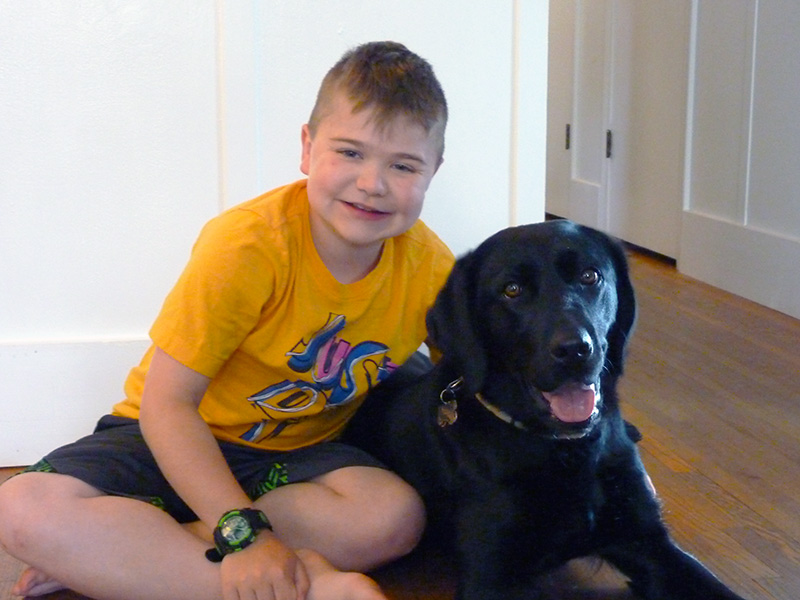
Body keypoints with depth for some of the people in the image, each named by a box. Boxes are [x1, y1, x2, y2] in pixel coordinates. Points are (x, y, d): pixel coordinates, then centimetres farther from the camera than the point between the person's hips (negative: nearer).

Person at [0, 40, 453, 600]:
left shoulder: (430, 267, -11)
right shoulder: (246, 245, -24)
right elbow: (166, 401, -22)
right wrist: (243, 533, -29)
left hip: (296, 455, 3)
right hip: (177, 439, -2)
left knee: (398, 516, -30)